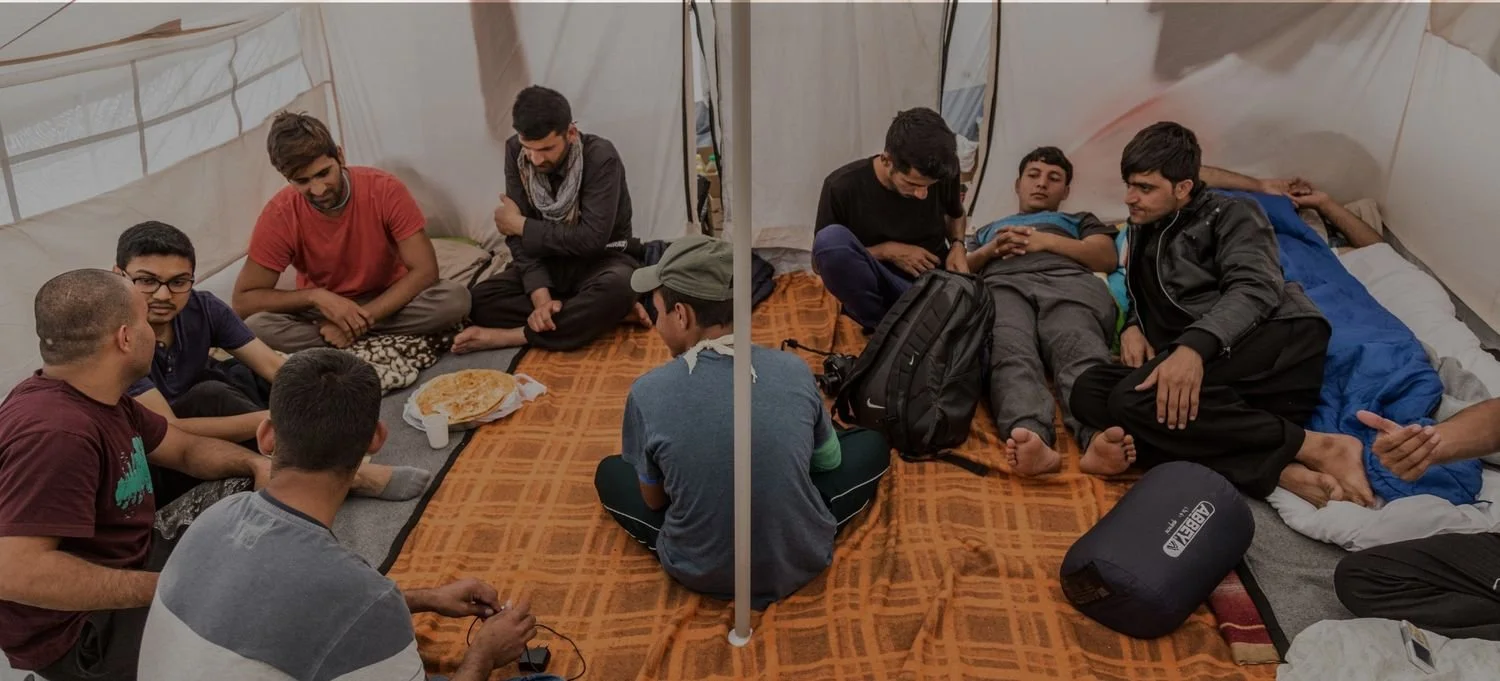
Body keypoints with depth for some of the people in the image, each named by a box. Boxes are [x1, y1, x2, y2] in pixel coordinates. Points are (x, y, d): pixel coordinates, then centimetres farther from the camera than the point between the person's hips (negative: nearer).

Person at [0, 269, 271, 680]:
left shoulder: (99, 400, 3)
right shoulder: (57, 430, -30)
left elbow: (186, 449, 16)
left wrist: (257, 464, -5)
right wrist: (165, 589, -31)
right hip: (80, 628, -10)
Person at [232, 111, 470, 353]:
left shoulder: (385, 190, -20)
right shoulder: (279, 215, -18)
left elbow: (425, 271, -21)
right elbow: (243, 301, -15)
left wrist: (363, 317, -29)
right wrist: (316, 296, -30)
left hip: (388, 302, 0)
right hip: (321, 310, 0)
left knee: (455, 298, -30)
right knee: (255, 327, -30)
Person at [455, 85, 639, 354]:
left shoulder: (600, 157, -21)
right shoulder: (516, 151, -9)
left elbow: (592, 238, -26)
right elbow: (519, 235, -11)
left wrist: (521, 225, -17)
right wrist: (541, 297, -26)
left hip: (599, 259, -4)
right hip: (546, 260, 4)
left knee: (617, 289, -39)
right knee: (479, 299, -21)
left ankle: (511, 336, -28)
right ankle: (598, 315, -23)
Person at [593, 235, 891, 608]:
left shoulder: (647, 393, -18)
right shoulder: (795, 370, -12)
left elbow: (653, 499, 0)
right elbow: (829, 461, 7)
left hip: (700, 572, -1)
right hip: (802, 561, 1)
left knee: (609, 472, 25)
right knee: (873, 442, 22)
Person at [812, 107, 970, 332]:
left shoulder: (943, 176, -6)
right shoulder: (843, 187, -16)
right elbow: (819, 261, -6)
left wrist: (957, 245, -4)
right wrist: (886, 251, -15)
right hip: (877, 288, -2)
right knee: (830, 238, -32)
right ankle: (881, 325, -16)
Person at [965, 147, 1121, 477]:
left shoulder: (1081, 221, 42)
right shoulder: (988, 230, 46)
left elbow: (1108, 258, 19)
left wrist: (1047, 241, 8)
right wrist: (990, 250, 8)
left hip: (1071, 282, 0)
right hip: (1002, 286, 0)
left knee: (1080, 351, -39)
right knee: (1011, 354, -40)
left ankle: (1101, 437, -69)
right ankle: (1031, 437, -68)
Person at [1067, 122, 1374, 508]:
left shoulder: (1229, 215, 8)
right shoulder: (1143, 234, 28)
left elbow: (1256, 288, -10)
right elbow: (1141, 300, 36)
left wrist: (1194, 346, -29)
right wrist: (1132, 327, 9)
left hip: (1278, 342, -7)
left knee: (1134, 397, -30)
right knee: (1088, 392, -18)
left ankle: (1317, 447, -25)